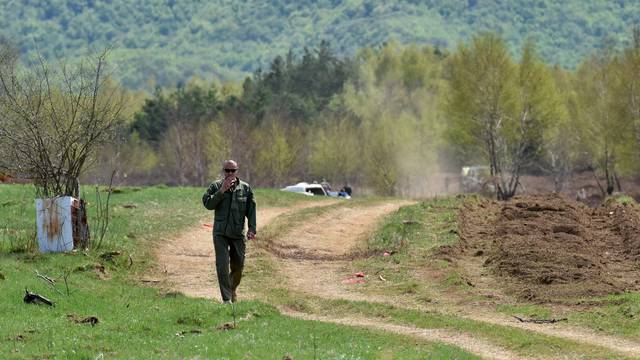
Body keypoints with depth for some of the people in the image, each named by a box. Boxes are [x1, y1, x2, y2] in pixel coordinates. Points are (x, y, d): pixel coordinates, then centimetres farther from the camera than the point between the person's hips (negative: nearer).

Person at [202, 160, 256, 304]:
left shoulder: (245, 188, 4)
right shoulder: (216, 186, 0)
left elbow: (251, 209, 6)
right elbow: (207, 204, -11)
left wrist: (252, 228, -2)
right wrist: (222, 191, -19)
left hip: (238, 233, 2)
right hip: (220, 233, -2)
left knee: (238, 265, 10)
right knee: (222, 266, -11)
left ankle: (232, 290, 38)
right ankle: (226, 299, -8)